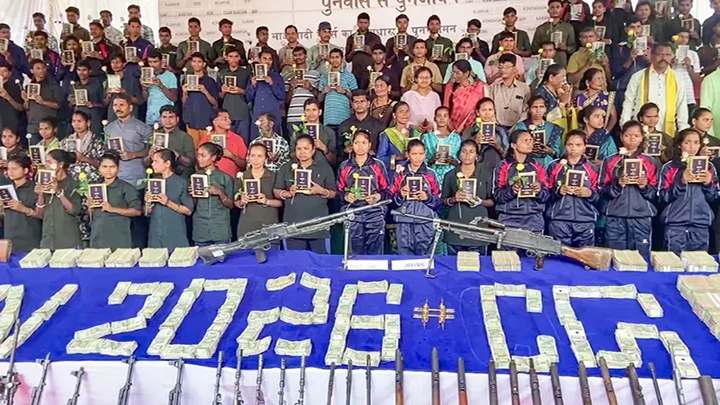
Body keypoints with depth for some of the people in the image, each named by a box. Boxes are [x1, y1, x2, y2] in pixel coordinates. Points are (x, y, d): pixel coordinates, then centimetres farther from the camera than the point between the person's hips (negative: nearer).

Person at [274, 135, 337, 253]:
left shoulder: (325, 169, 8)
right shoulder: (286, 168, 10)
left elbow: (333, 193, 9)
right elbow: (276, 191, 10)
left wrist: (321, 191, -11)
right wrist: (288, 193, -10)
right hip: (293, 225, 1)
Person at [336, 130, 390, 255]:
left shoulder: (378, 165, 8)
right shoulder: (344, 166, 11)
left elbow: (387, 190, 7)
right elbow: (339, 191, 12)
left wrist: (378, 196, -12)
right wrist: (345, 196, -8)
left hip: (374, 213, -1)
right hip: (352, 215, 1)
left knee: (375, 253, -3)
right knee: (355, 254, 0)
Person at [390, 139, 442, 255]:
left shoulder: (430, 174, 8)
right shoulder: (400, 174, 9)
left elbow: (439, 201, 7)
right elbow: (391, 199, 9)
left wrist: (428, 198, -10)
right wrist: (400, 195, -10)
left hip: (425, 223, 0)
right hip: (404, 223, 0)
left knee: (424, 256, -2)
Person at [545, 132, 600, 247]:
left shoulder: (592, 168, 9)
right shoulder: (555, 166, 7)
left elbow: (599, 197, 10)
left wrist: (590, 193, -10)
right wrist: (558, 191, -12)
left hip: (585, 222, 1)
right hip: (559, 221, -1)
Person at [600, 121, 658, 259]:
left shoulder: (649, 163, 9)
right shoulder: (610, 162, 7)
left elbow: (655, 194, 7)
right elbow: (603, 191, 4)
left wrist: (644, 186, -12)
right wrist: (618, 184, -12)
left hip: (642, 217, 0)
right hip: (616, 218, 0)